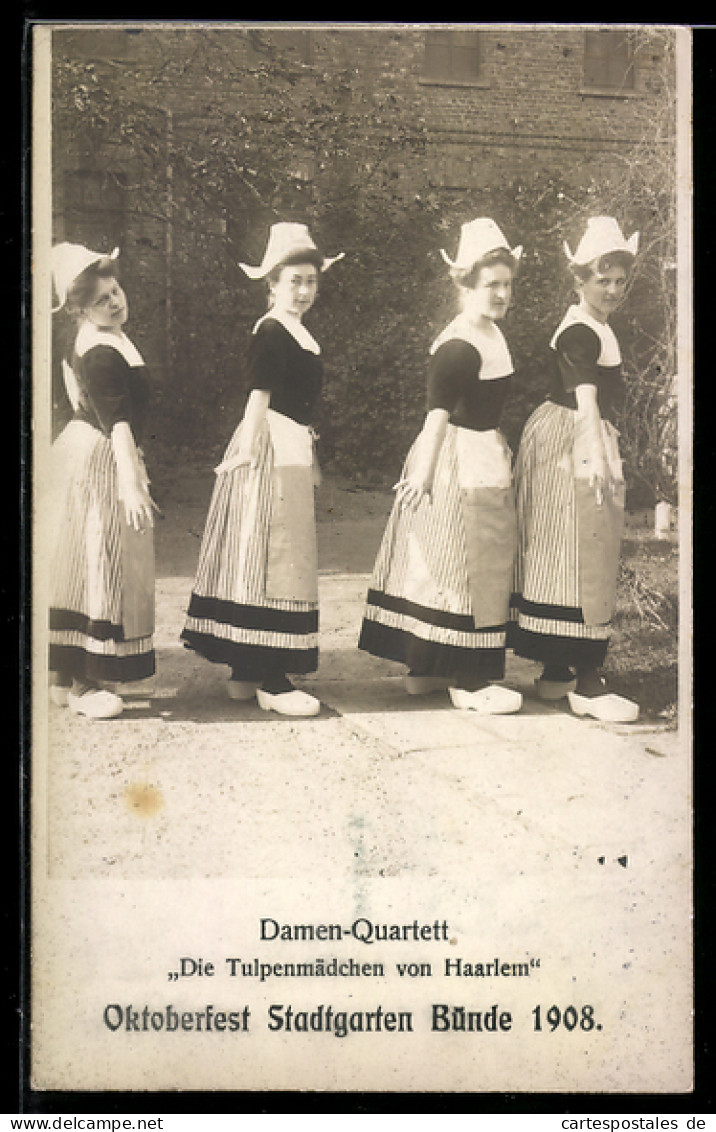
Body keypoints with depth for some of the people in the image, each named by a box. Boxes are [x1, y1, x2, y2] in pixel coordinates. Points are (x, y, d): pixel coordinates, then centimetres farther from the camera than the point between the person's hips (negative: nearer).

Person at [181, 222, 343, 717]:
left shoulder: (297, 333, 19)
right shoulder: (271, 332, -11)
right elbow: (259, 396, -19)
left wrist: (309, 457, 25)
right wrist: (250, 454, -25)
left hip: (292, 450, 10)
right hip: (272, 452, -10)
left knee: (257, 561, 12)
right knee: (273, 559, -8)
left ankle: (245, 672, 19)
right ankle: (270, 681, -5)